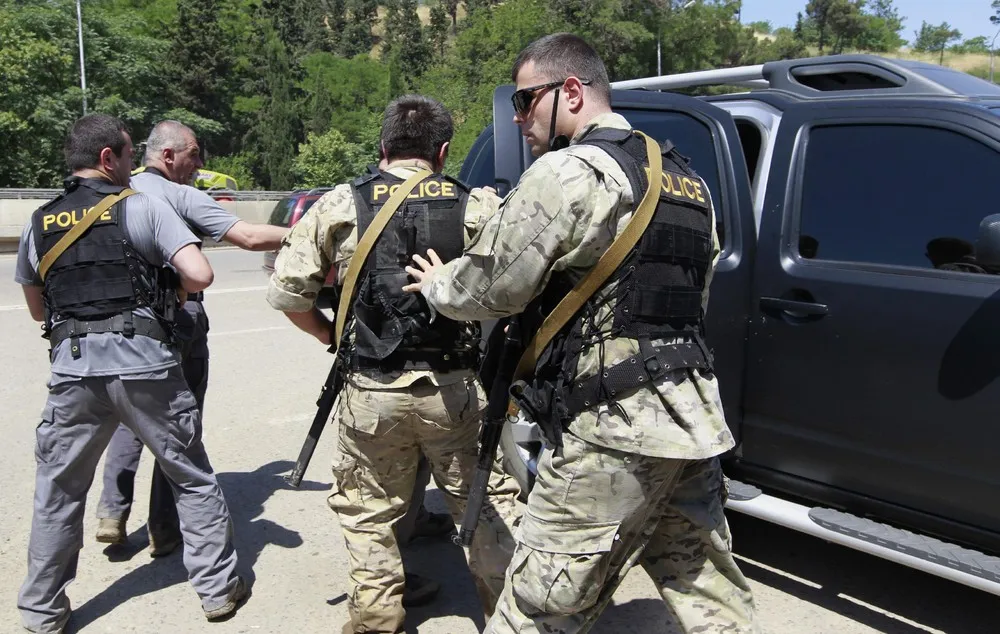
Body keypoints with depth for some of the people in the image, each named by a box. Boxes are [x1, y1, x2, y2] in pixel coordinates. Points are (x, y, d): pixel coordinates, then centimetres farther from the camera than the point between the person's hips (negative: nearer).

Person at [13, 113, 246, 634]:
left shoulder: (38, 224, 13)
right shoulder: (144, 207, -1)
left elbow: (38, 308, 22)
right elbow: (199, 275, -12)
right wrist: (167, 288, 9)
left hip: (73, 367, 4)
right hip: (144, 362, -3)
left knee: (56, 493, 17)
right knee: (193, 479, 11)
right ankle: (217, 589, 19)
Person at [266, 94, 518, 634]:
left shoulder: (340, 206, -1)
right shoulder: (479, 207, -2)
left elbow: (284, 291, -2)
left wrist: (331, 335, 13)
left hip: (372, 392, 0)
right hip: (456, 388, 0)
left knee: (367, 510, 19)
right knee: (486, 505, 17)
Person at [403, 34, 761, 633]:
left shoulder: (568, 172, -11)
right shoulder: (686, 178, 17)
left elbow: (490, 287, -10)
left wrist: (437, 285, 11)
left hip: (613, 428, -9)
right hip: (696, 421, 9)